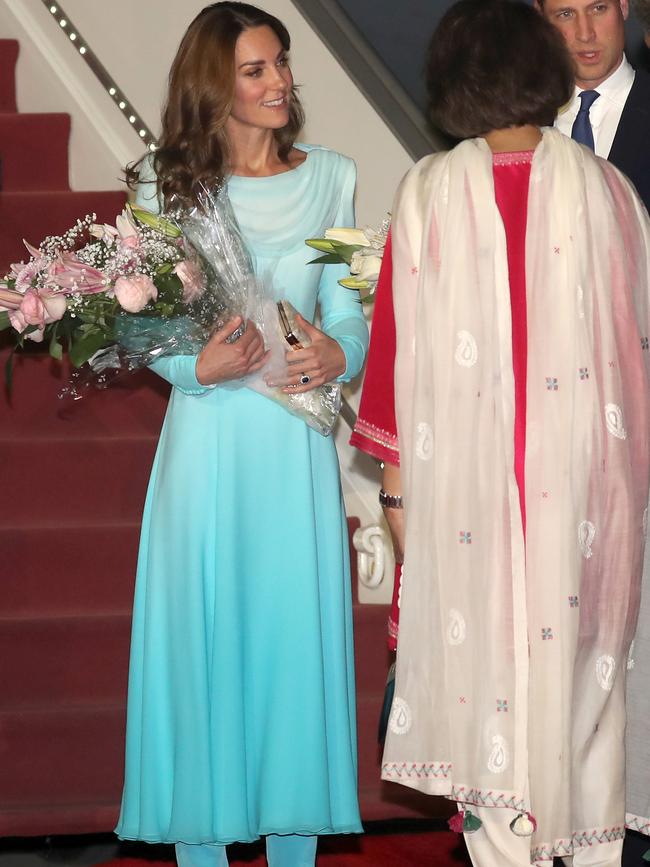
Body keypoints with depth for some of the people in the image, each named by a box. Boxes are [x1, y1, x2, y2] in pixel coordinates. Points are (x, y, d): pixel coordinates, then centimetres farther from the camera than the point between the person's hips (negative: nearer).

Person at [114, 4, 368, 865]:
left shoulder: (330, 177, 7)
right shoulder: (170, 185, 2)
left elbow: (349, 309, 6)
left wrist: (338, 355, -16)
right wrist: (201, 366, -19)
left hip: (297, 439, 2)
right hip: (209, 435, -1)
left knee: (295, 624, 4)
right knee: (204, 627, 1)